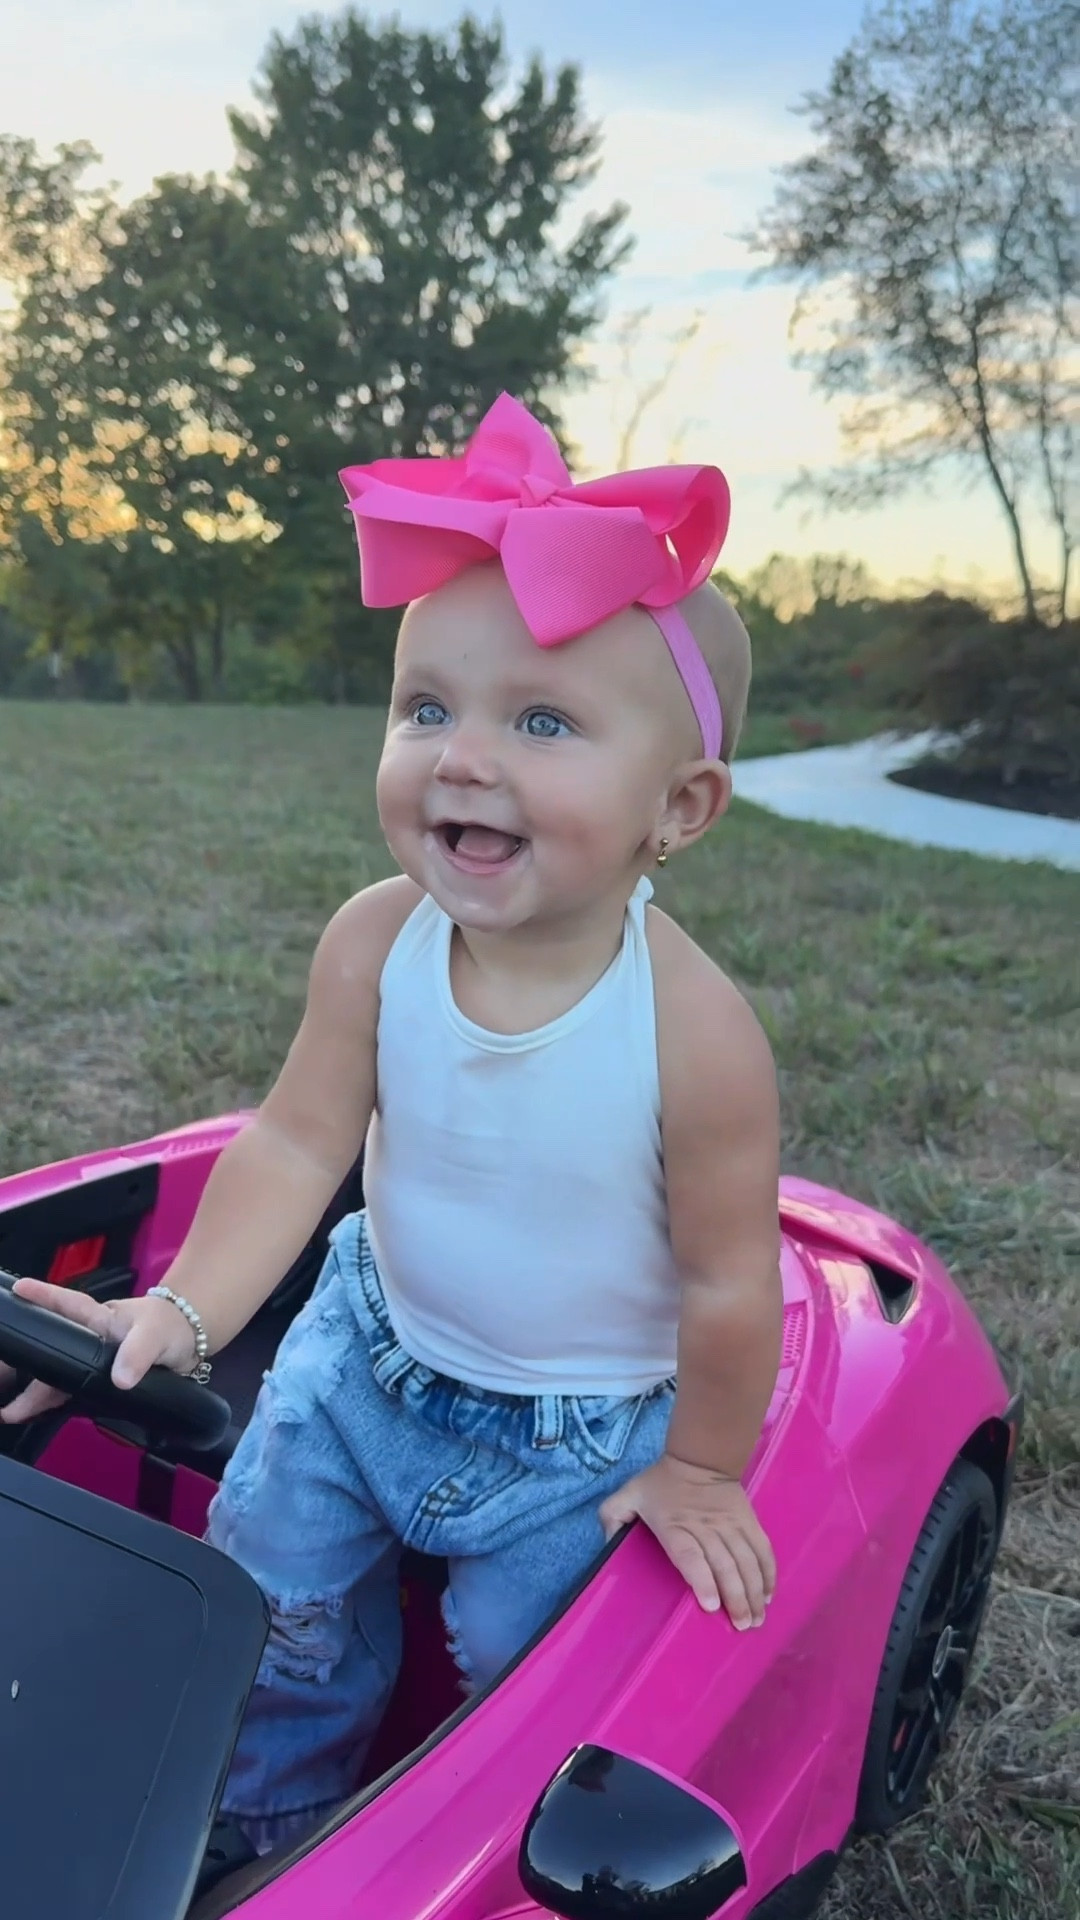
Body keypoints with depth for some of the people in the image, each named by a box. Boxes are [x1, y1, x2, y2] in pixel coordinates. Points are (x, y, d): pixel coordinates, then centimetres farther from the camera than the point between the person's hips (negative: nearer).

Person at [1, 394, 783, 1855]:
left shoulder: (696, 1032, -33)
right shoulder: (376, 942, -22)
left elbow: (729, 1281, -21)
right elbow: (298, 1143, -16)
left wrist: (702, 1472, -8)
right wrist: (183, 1312, -29)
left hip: (586, 1430, -3)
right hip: (373, 1350, 4)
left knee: (517, 1651, 10)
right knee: (272, 1579, 15)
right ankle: (263, 1822, 48)